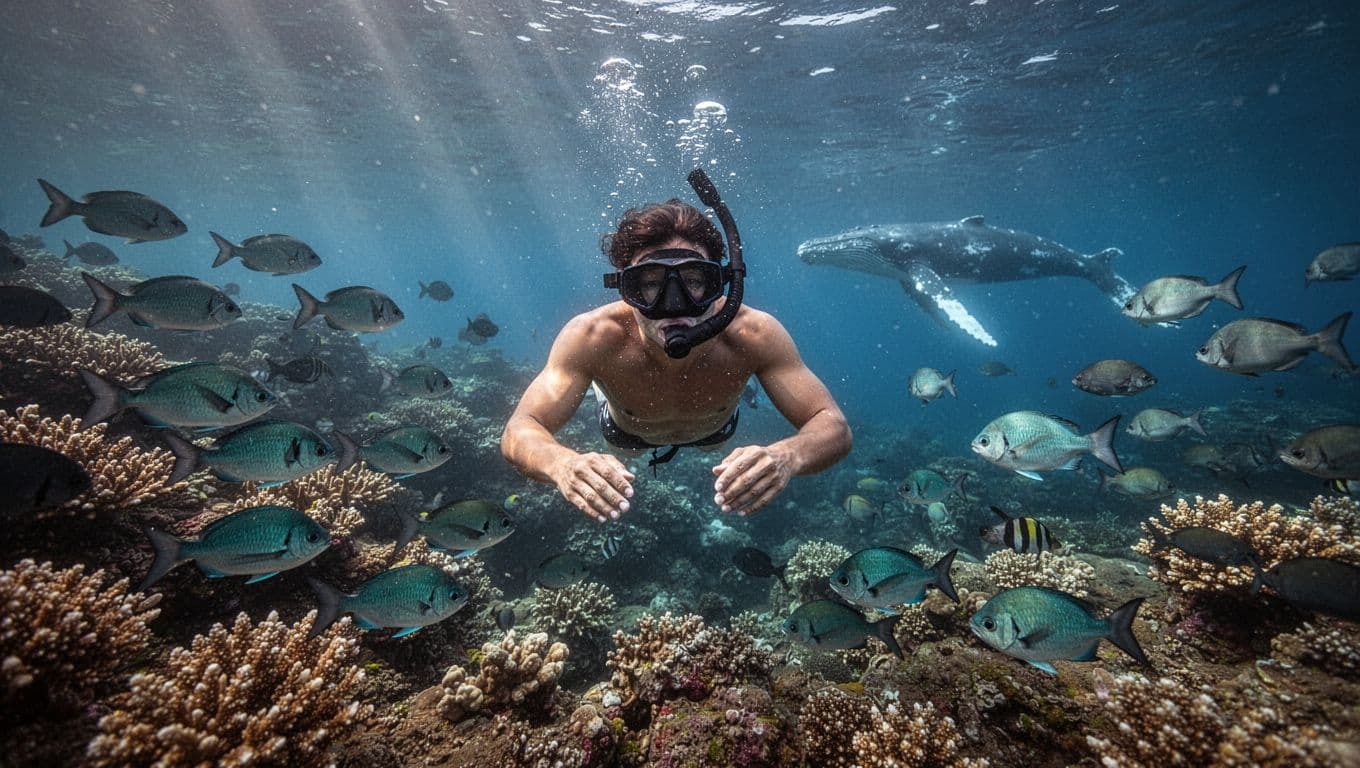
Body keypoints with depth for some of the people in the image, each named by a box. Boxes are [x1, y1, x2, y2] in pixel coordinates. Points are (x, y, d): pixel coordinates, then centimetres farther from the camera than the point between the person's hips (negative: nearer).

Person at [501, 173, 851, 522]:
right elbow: (518, 431, -42)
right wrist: (562, 462, -67)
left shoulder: (754, 334, -43)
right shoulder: (593, 337, -44)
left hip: (714, 432, 1)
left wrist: (787, 455, -64)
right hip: (628, 433, 0)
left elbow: (835, 427, -40)